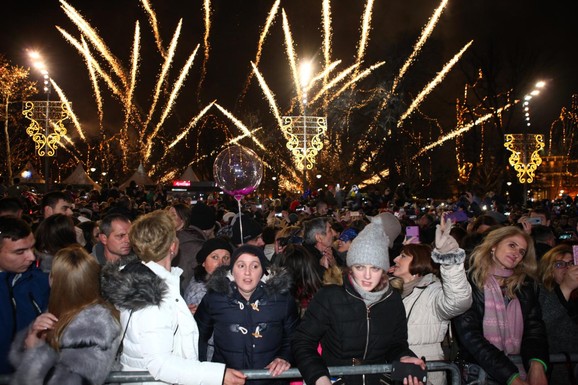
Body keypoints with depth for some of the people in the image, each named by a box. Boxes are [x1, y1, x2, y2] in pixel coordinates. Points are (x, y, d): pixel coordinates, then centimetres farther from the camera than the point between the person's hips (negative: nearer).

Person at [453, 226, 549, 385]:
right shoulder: (468, 282, -3)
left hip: (523, 370, 5)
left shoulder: (526, 285, 13)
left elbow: (535, 327, 4)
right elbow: (470, 335, -10)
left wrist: (537, 363, -16)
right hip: (481, 369, -4)